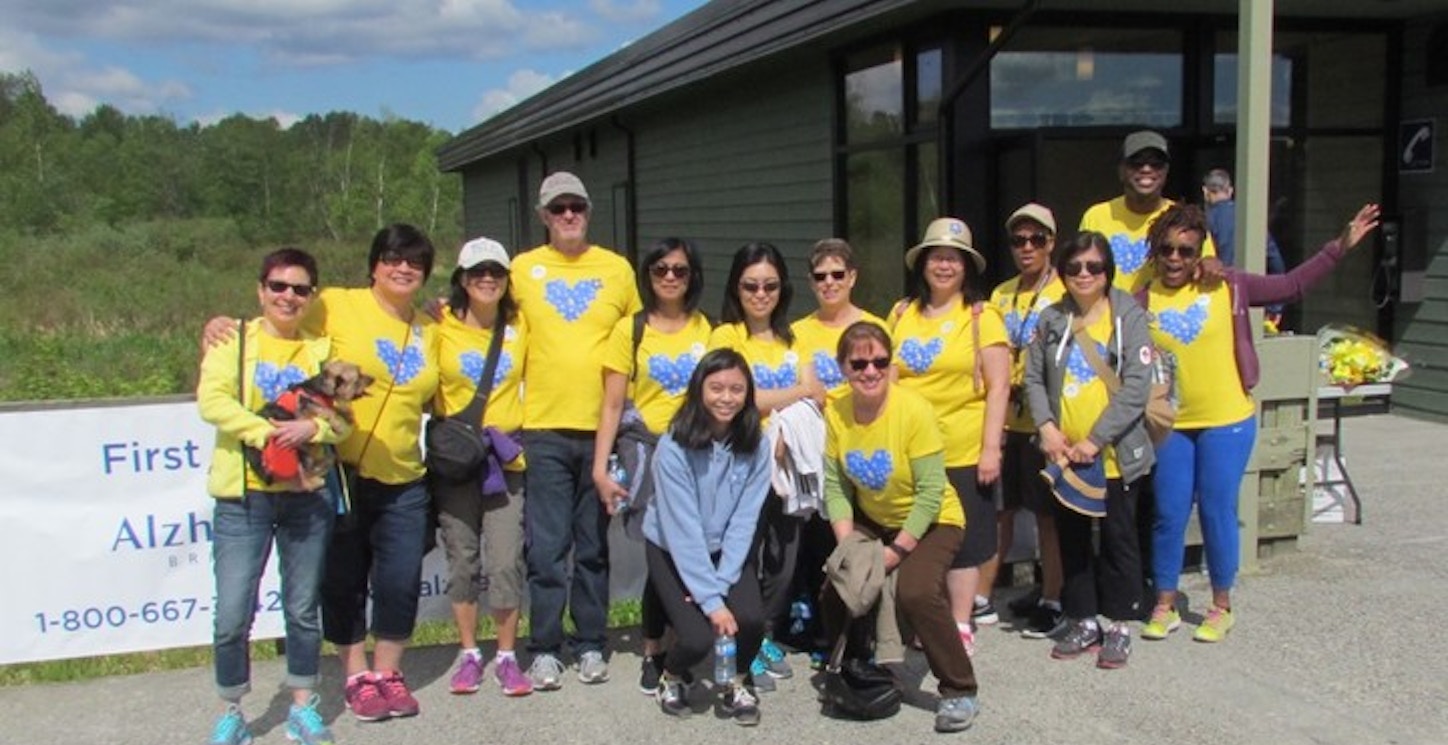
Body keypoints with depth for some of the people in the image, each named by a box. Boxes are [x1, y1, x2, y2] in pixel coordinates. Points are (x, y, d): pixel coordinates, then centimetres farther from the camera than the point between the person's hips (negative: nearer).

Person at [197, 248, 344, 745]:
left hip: (308, 494, 2)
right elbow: (211, 401, -11)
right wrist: (265, 431, -22)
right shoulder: (233, 342, 3)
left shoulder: (322, 350, 10)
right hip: (243, 495, -2)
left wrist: (312, 427, -19)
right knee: (233, 613, -4)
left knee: (303, 609, 10)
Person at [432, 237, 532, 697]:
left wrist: (514, 430, 3)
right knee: (462, 560, 7)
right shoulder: (442, 326, -1)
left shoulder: (520, 327, 4)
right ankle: (468, 654, 20)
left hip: (506, 457, 0)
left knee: (506, 561, -4)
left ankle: (507, 657, 10)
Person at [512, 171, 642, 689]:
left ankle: (591, 645, 18)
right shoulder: (523, 269, 5)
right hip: (543, 429, -1)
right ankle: (545, 651, 8)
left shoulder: (617, 268, 8)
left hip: (602, 427, 1)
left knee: (594, 546, 9)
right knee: (546, 547, -1)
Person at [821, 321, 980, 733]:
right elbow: (835, 485, -7)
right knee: (838, 585, -7)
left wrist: (897, 550, -22)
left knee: (915, 591, -27)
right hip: (872, 521, 5)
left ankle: (959, 691, -8)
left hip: (931, 522, -5)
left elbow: (931, 491, -22)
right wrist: (847, 544, -18)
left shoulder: (914, 410, -24)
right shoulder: (836, 413, -11)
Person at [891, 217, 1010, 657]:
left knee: (961, 544, 5)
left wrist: (991, 448, -12)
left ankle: (961, 628, 17)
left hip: (963, 453, -4)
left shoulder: (981, 317, -4)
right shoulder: (902, 314, 8)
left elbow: (998, 387, -7)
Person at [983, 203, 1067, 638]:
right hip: (1005, 419, 5)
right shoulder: (1002, 295, 12)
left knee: (1047, 514, 3)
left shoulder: (1063, 295, -6)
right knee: (999, 509, 11)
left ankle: (1051, 603, 13)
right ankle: (981, 598, 19)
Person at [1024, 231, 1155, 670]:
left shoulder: (1129, 317, -7)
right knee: (1072, 540, 12)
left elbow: (1136, 387, -13)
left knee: (1118, 540, 7)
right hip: (1063, 453, 4)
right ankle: (1083, 622, 25)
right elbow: (1033, 377, 7)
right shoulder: (1052, 320, 6)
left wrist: (1095, 440, -16)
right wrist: (1046, 426, -9)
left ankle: (1119, 625, 20)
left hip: (1115, 454, -4)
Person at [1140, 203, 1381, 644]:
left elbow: (1291, 286, 2)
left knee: (1218, 512, 4)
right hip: (1171, 425, 1)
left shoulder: (1227, 287, -2)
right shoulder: (1143, 302, -3)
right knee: (1169, 515, 5)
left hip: (1227, 421, -1)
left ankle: (1221, 607, 20)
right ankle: (1165, 606, 20)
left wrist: (1341, 247, -2)